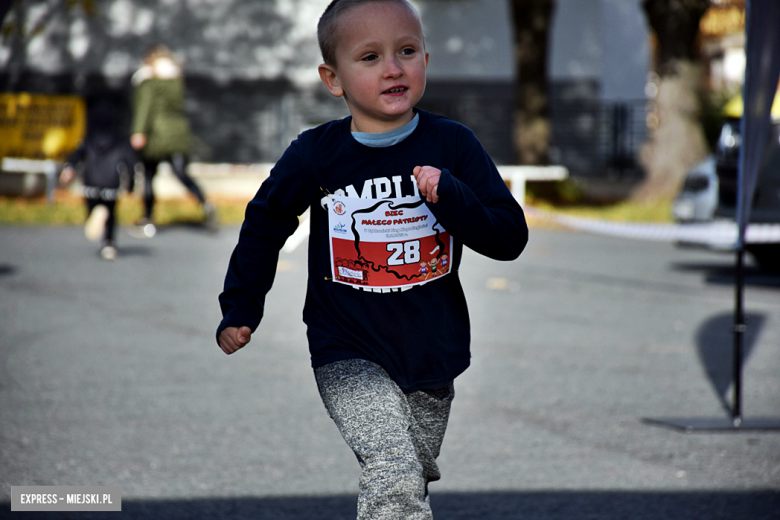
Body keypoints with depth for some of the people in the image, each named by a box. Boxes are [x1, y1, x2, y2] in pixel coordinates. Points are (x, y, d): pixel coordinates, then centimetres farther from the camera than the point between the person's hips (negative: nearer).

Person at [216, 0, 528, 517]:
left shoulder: (453, 145, -5)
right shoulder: (314, 155, -7)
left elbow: (511, 237, -8)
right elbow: (265, 224, 10)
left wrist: (451, 197, -24)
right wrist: (240, 308, 8)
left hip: (432, 355, 3)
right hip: (350, 356, -3)